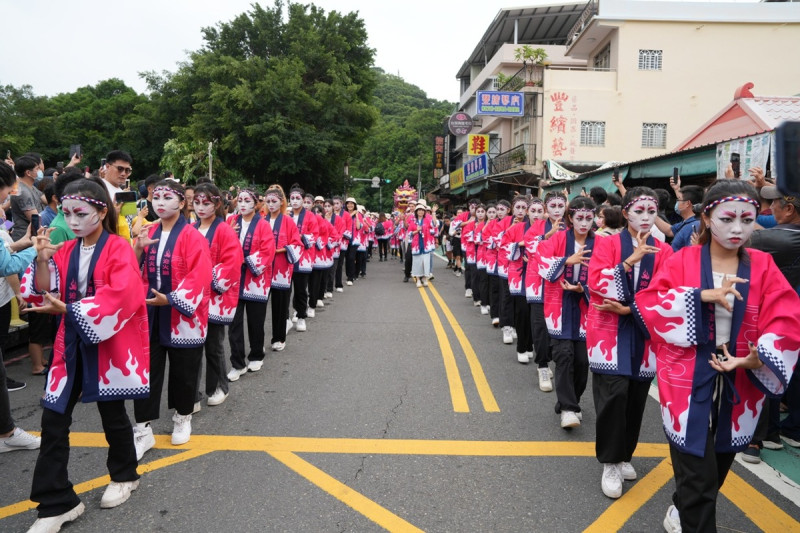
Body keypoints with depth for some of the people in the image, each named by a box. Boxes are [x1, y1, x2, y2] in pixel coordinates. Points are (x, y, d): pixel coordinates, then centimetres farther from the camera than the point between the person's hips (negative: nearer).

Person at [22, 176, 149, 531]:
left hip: (110, 343, -5)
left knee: (112, 413, 11)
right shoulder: (65, 251, 7)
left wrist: (67, 309, -22)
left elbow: (120, 297, -23)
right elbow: (44, 295, 2)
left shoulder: (119, 249, -12)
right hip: (72, 343, 5)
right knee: (53, 420, 3)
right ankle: (56, 503, 15)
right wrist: (43, 260, -13)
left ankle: (124, 475, 35)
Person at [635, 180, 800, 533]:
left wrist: (759, 359, -23)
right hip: (689, 381, -3)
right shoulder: (682, 261, -4)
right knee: (698, 474, -5)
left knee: (717, 467, 19)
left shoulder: (763, 267, 1)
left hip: (739, 384, 4)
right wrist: (701, 296, -24)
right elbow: (647, 303, -13)